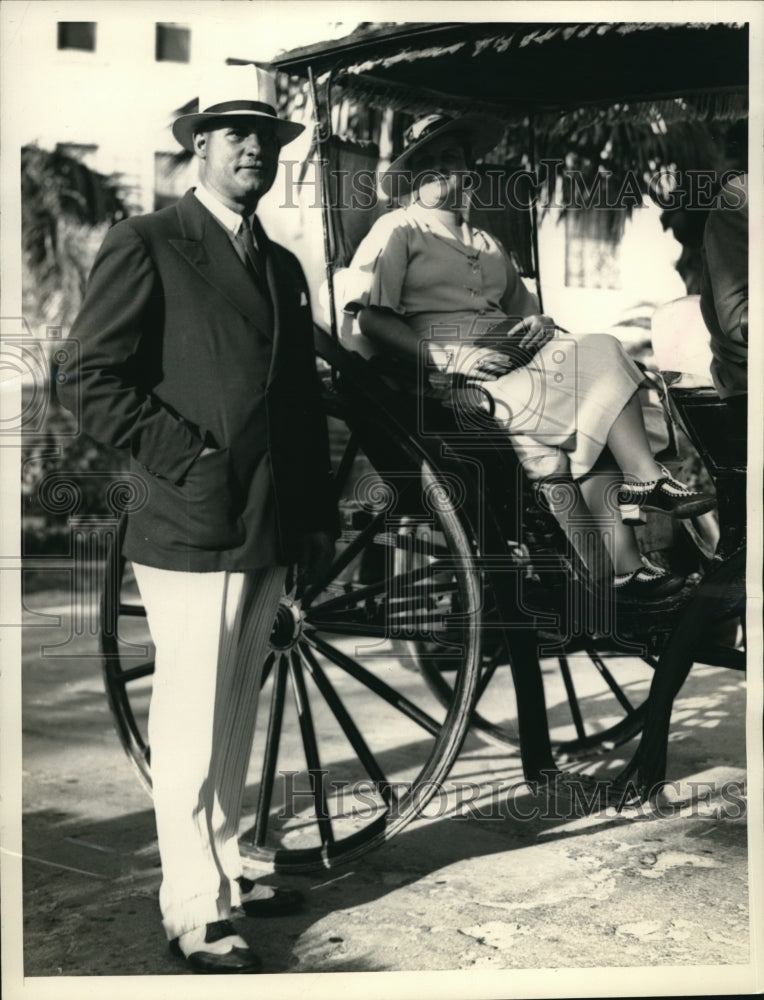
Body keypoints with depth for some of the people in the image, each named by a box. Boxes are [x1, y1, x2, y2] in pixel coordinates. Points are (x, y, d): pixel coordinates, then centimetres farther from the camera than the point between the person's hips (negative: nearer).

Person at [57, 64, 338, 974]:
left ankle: (226, 871, 32)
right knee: (191, 730, 0)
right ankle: (194, 912, 12)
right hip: (193, 533, -7)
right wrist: (192, 462, -15)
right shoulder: (145, 245, -4)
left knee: (236, 720, 18)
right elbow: (95, 383, -11)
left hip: (268, 534, 7)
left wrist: (318, 515, 15)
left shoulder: (282, 266, 18)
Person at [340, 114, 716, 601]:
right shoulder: (398, 231, 7)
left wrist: (540, 323, 4)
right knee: (601, 355, -23)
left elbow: (525, 306, 30)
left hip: (515, 366, 7)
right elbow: (369, 319, -6)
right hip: (452, 378, -6)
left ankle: (621, 566, -28)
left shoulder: (488, 245, 30)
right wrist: (445, 356, -18)